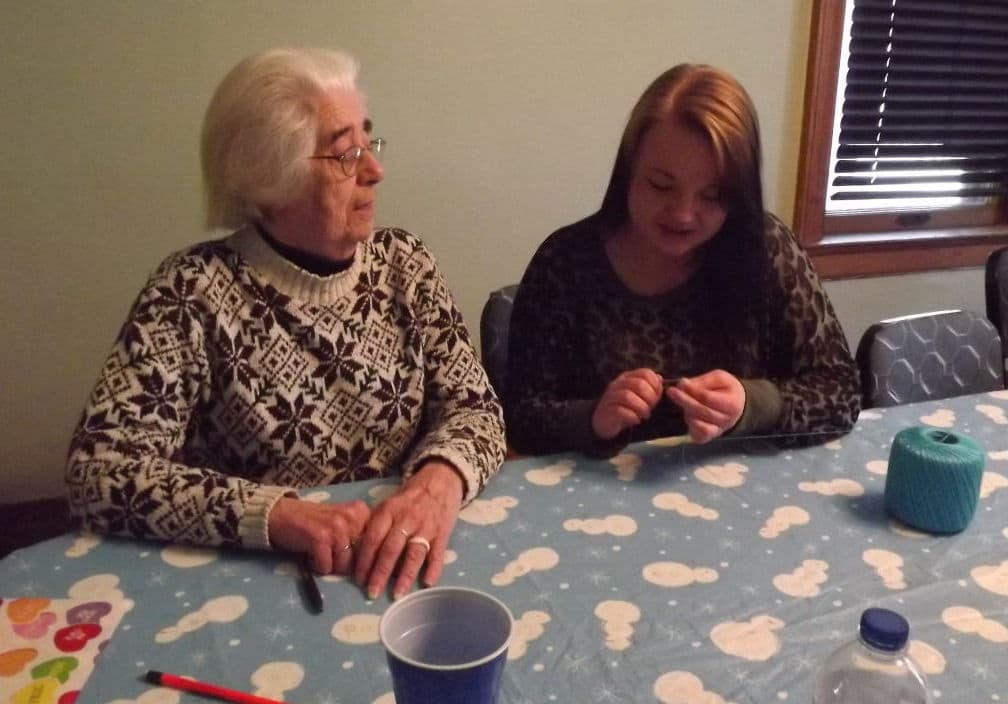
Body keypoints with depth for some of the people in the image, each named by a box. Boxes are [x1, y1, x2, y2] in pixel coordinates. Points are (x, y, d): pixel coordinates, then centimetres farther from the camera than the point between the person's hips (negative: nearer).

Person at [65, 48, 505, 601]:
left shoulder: (402, 262, -1)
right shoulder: (194, 291, -12)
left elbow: (475, 406, -2)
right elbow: (98, 473, -18)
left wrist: (441, 480, -23)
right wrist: (278, 515, -30)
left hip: (403, 573, 2)